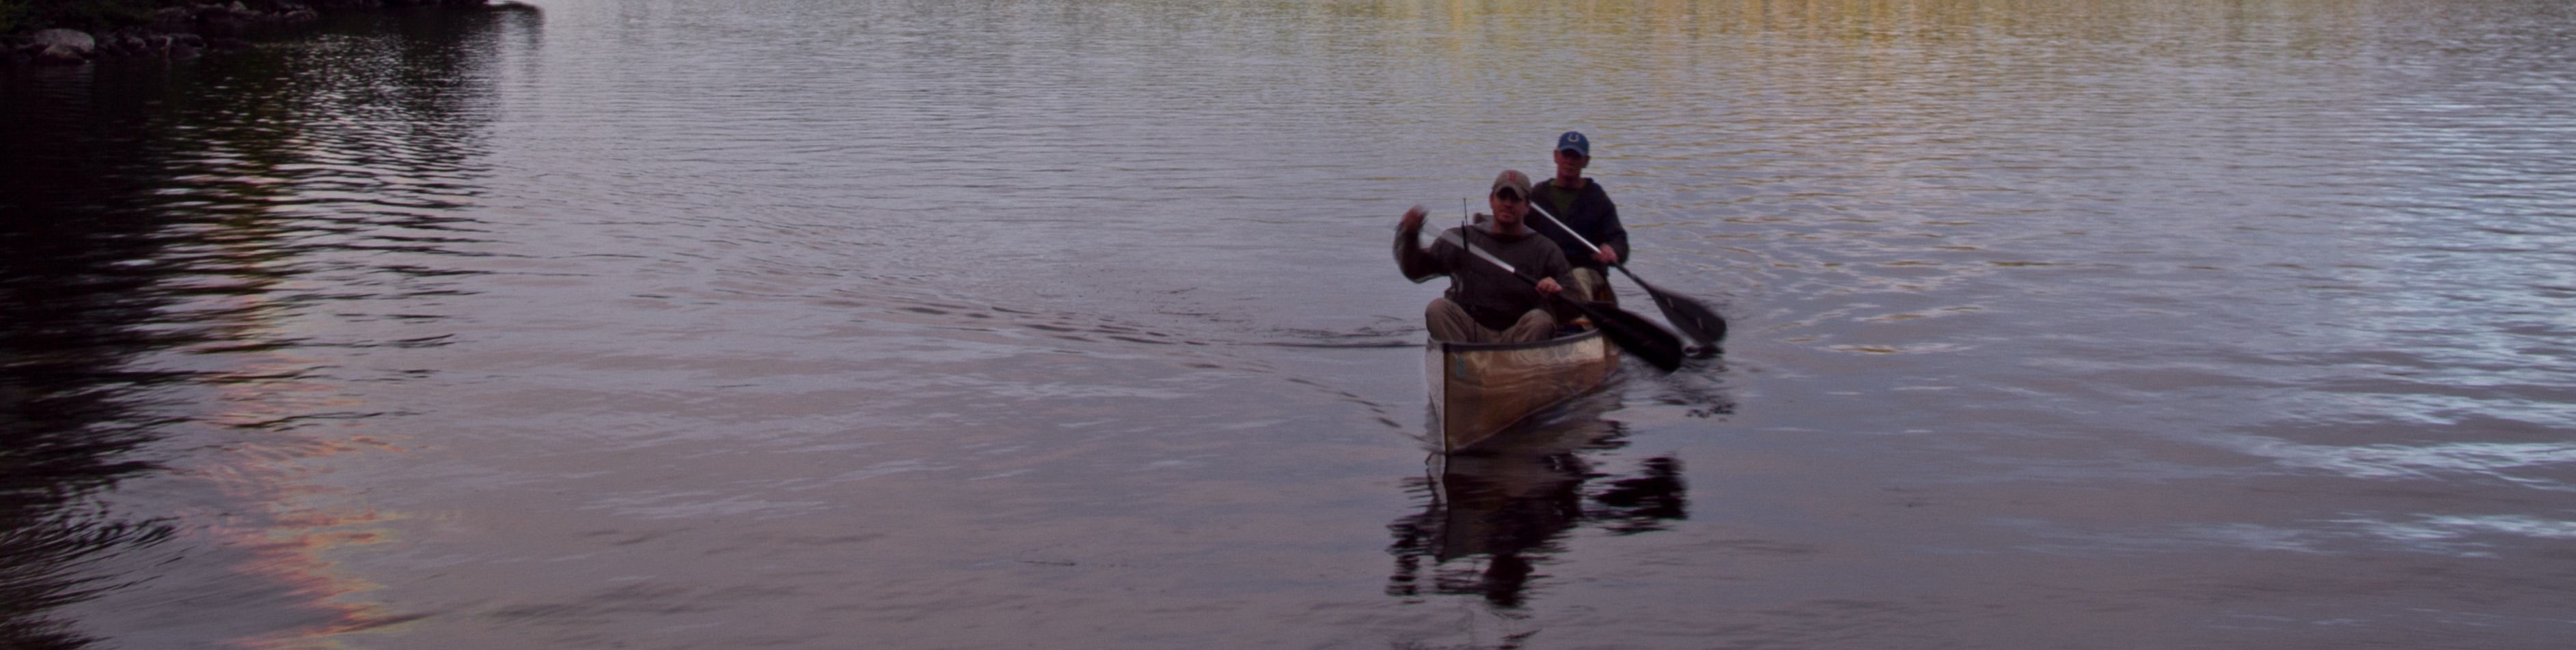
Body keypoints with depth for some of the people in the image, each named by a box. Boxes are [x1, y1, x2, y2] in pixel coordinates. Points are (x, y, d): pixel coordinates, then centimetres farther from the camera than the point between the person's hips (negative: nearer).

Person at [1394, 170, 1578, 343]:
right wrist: (1410, 236, -7)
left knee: (1540, 320, -30)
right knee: (1437, 307, -24)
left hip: (1518, 337, -1)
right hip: (1470, 332, 1)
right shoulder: (1461, 239, 8)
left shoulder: (1545, 250, 6)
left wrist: (1557, 292, -23)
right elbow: (1414, 271, 11)